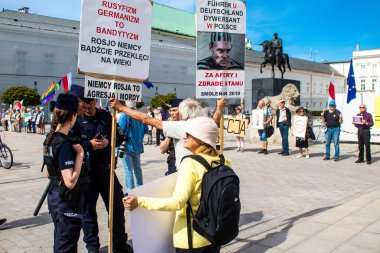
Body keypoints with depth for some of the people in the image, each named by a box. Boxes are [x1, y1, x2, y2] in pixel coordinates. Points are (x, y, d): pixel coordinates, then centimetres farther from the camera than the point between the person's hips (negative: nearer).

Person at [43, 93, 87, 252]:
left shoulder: (49, 139, 4)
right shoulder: (64, 144, -23)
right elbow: (70, 181, -29)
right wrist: (80, 154, -23)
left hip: (55, 197, 9)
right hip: (67, 202, -9)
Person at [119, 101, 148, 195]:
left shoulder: (124, 115, -15)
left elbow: (121, 130, -21)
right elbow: (145, 130, 4)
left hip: (128, 146, -5)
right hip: (138, 146, 5)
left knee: (128, 170, 0)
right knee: (137, 168, 19)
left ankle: (130, 191, 2)